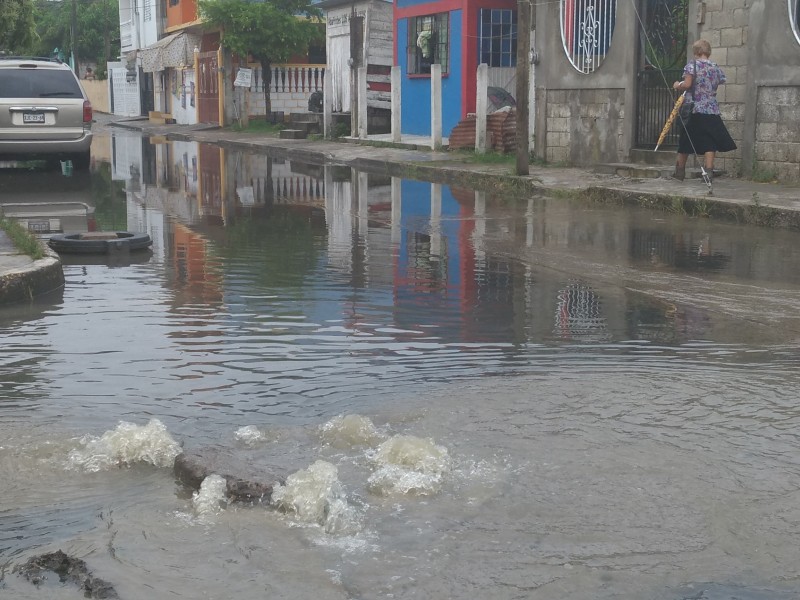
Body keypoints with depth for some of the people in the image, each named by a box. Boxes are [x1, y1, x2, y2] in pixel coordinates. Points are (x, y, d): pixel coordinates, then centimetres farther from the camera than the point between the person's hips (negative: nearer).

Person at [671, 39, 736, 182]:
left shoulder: (692, 64, -6)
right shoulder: (716, 68, 8)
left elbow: (687, 84, -15)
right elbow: (720, 83, 8)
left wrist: (677, 86, 3)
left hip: (694, 110, -3)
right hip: (712, 111, 3)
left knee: (686, 142, 10)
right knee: (710, 143, 1)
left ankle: (680, 171, 20)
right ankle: (709, 171, -10)